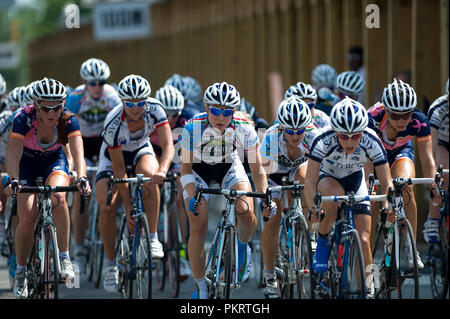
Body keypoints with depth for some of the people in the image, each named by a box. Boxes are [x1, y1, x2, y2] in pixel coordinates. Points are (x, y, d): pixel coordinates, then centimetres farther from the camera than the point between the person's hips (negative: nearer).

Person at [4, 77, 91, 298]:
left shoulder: (68, 121, -27)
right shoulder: (23, 118, -30)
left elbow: (78, 153, -37)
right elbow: (13, 155, -38)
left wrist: (82, 178, -56)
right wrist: (13, 180, -55)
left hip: (54, 160, 1)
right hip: (26, 162, -1)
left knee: (58, 197, -32)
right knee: (27, 219, -16)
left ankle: (64, 258, -22)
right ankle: (21, 272, 5)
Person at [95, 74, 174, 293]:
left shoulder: (154, 109, -28)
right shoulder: (113, 124, -33)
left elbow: (168, 146, -33)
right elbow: (119, 169, -28)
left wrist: (162, 170, -54)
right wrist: (128, 207, -28)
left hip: (140, 151, 1)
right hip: (113, 154, -1)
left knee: (149, 174, -34)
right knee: (106, 208, -19)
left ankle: (153, 239, -27)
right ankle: (110, 264, 0)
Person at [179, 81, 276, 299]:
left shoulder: (244, 129, -28)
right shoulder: (193, 128, -31)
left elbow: (257, 168, -20)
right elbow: (186, 169, -23)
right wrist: (191, 196, -40)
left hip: (230, 168, 1)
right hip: (199, 170, -1)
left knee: (246, 211, -24)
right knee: (198, 228, -12)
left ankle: (243, 247, 11)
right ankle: (200, 287, 4)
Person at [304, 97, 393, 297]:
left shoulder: (371, 142, -30)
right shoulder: (324, 141, -34)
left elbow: (386, 182, -26)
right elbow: (310, 181, -35)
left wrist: (387, 204, -45)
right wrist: (314, 207, -53)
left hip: (354, 180, 2)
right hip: (326, 177, -2)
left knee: (363, 240, -12)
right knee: (336, 193, -38)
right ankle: (322, 242, -16)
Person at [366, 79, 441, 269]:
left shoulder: (418, 122, -32)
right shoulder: (372, 118, -38)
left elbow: (427, 159, -30)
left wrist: (434, 187, -45)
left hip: (400, 153, 1)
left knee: (406, 188, -28)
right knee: (373, 207, -12)